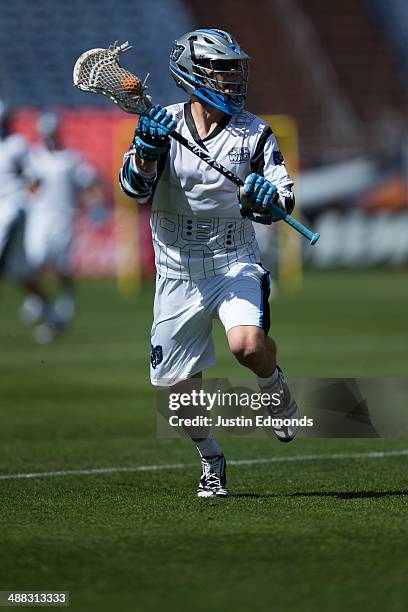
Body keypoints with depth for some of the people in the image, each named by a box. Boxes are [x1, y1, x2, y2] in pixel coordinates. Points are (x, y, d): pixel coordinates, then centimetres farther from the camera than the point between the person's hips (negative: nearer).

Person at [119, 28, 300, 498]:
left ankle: (275, 387, 6)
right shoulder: (163, 123, -2)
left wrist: (267, 199, -31)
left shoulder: (255, 134, -2)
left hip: (235, 263, -1)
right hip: (178, 272, 1)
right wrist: (149, 148, -31)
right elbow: (136, 187, -13)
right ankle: (211, 460, 30)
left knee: (248, 345, -29)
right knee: (179, 387, 3)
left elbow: (283, 199, -8)